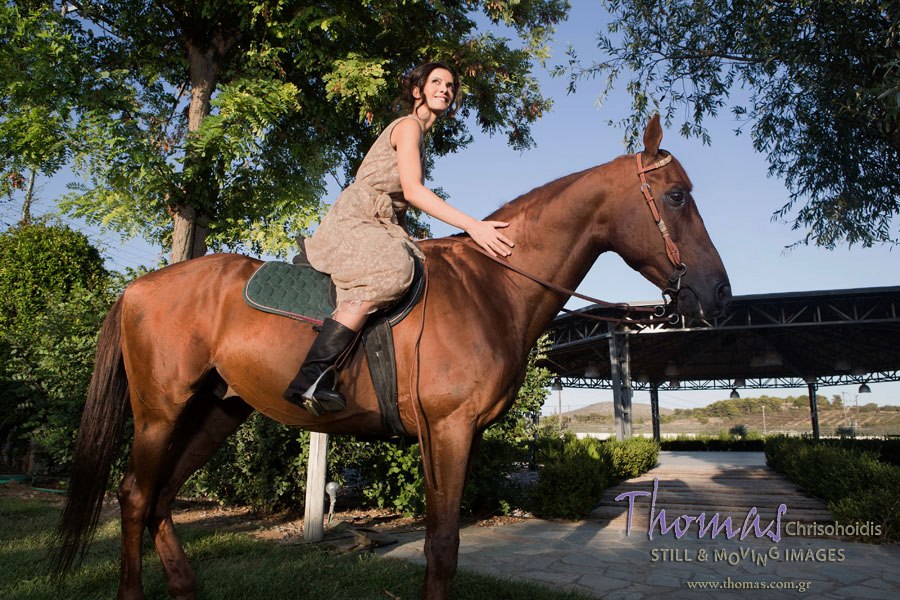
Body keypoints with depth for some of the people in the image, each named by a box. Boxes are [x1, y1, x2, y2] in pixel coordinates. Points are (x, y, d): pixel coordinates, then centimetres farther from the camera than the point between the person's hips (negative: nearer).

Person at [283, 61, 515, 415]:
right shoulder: (409, 126, -3)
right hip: (353, 222, -10)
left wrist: (410, 244, 20)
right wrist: (472, 226, -22)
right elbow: (412, 190, -17)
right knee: (390, 270, -37)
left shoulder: (419, 136, 25)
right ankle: (310, 378, -39)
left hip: (384, 227, 10)